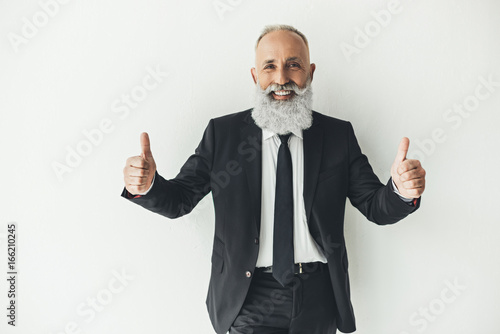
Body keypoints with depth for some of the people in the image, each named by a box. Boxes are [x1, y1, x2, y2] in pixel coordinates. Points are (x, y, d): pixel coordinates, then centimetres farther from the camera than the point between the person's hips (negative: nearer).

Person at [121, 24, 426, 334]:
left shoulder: (339, 134, -1)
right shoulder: (222, 132, -3)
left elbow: (376, 208, -1)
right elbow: (179, 199, -2)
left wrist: (402, 191, -24)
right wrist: (146, 186, -24)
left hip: (318, 298, 2)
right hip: (248, 296, -1)